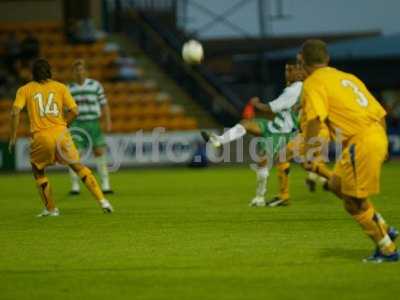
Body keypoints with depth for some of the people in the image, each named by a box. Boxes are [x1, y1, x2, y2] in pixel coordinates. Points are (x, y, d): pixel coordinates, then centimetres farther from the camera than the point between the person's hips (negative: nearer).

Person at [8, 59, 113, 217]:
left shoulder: (24, 90, 9)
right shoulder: (60, 87, 12)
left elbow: (15, 112, -4)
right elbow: (74, 111, 4)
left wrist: (13, 137, 1)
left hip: (41, 137, -1)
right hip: (61, 133, 1)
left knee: (38, 171, 22)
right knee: (77, 166, 14)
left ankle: (51, 208, 17)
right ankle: (102, 200, 6)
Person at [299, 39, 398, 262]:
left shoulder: (313, 83, -1)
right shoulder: (348, 77, 22)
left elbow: (315, 118, -18)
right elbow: (380, 113, 21)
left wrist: (309, 154, -19)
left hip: (360, 143, -8)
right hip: (377, 137, 8)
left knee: (355, 203, 4)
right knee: (337, 184, 22)